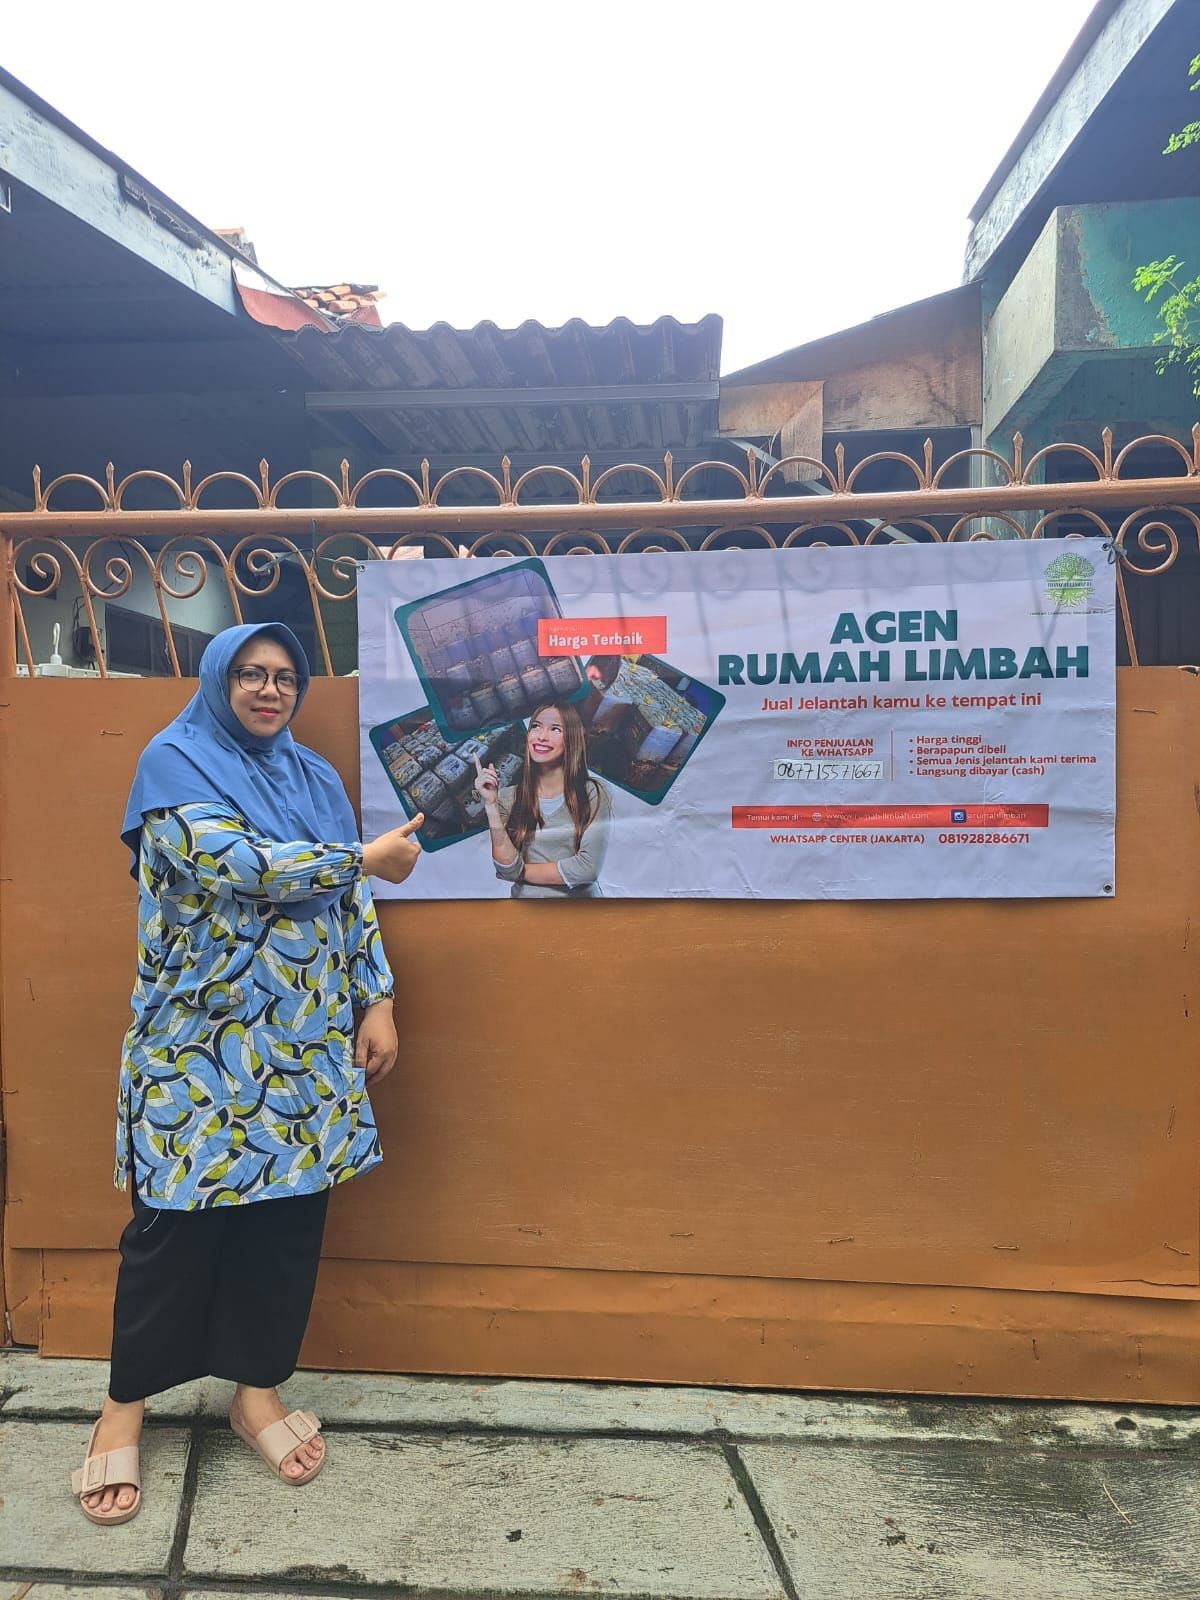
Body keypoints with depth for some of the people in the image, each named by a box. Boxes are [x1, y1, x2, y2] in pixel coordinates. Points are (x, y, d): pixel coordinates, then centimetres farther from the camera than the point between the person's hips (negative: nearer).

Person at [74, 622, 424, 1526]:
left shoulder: (315, 777, 12)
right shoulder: (174, 761, -5)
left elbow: (350, 901, 12)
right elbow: (236, 865, -20)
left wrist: (377, 1001, 4)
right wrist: (366, 856, -13)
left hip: (303, 1040, 5)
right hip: (202, 1039, -5)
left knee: (291, 1212, 8)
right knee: (180, 1217, 2)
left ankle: (258, 1389, 26)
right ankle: (125, 1406, 22)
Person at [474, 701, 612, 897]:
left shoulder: (593, 794, -1)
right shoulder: (508, 798, 5)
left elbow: (588, 868, -8)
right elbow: (508, 869, -5)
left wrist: (522, 872, -3)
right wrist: (490, 805, -10)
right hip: (525, 897, 1)